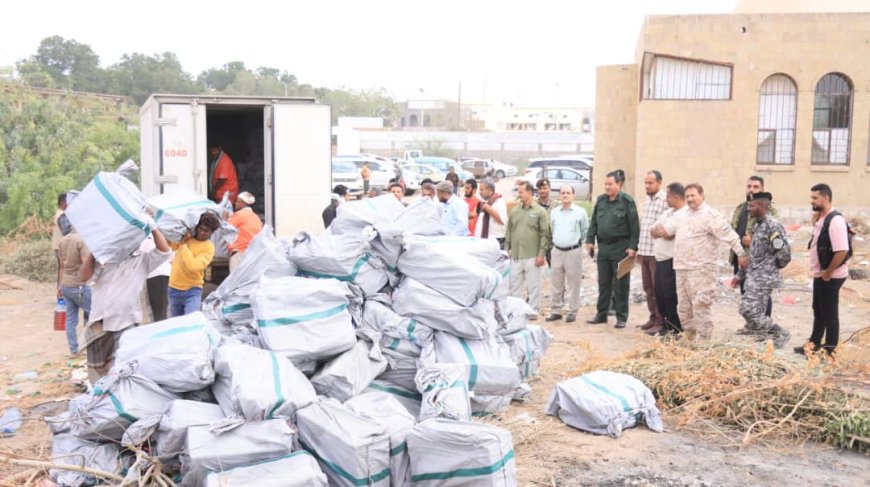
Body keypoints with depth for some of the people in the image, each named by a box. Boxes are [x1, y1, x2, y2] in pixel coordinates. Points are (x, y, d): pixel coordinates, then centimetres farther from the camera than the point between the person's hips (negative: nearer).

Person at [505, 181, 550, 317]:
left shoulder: (540, 212, -2)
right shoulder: (515, 211, 12)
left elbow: (545, 234, -5)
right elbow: (508, 231, 16)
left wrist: (541, 254, -10)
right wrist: (507, 249, 10)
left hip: (532, 256, -5)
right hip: (515, 255, 5)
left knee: (533, 285, 2)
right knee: (514, 285, 9)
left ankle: (533, 310, 10)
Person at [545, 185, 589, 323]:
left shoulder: (580, 212, -2)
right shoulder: (554, 212, 10)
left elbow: (585, 231, 6)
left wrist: (577, 242, 8)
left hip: (573, 251, -4)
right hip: (557, 250, 4)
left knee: (573, 284, 0)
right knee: (556, 283, 8)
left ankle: (572, 312, 7)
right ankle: (555, 311, 16)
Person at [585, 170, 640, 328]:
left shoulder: (627, 201, -7)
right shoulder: (600, 201, 9)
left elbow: (634, 226, -9)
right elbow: (593, 223, 14)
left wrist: (632, 247, -15)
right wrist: (590, 240, 5)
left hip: (620, 247, -5)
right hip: (603, 247, 5)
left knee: (621, 284, 1)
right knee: (603, 283, 12)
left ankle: (621, 317, 10)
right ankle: (601, 314, 21)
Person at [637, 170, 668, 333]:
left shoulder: (665, 200, -11)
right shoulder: (646, 201, 15)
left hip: (657, 252, -8)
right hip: (644, 251, 8)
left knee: (658, 289, -1)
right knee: (648, 288, 14)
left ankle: (660, 322, 6)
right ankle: (653, 318, 23)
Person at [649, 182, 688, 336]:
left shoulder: (684, 215, -14)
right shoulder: (668, 212, 17)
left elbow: (666, 233, -20)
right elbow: (653, 231, 12)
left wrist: (658, 230, 0)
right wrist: (661, 231, -8)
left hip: (671, 261, -9)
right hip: (661, 260, 9)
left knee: (670, 296, -5)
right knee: (660, 295, 14)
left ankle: (677, 330, 4)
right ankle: (666, 326, 24)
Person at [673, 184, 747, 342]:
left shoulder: (710, 215, -9)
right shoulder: (686, 216, 18)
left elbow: (729, 234, -15)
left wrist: (741, 253, -18)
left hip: (700, 269, -9)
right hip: (682, 268, 9)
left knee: (700, 307, -9)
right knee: (684, 308, 13)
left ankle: (704, 341, -4)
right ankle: (689, 339, 23)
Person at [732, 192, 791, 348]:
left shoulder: (773, 225, -14)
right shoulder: (758, 225, 15)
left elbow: (784, 252, -20)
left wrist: (773, 267, -3)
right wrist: (740, 274, 19)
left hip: (764, 278, -9)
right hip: (753, 277, 9)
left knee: (748, 310, -13)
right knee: (756, 312, 9)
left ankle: (780, 334, 2)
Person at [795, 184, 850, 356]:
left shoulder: (835, 220, -22)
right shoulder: (821, 219, 8)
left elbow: (842, 251, -27)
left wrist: (828, 273, -19)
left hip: (830, 276, -9)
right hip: (820, 274, 9)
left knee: (830, 313, 3)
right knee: (818, 310, 19)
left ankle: (829, 349, 15)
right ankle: (814, 343, 31)